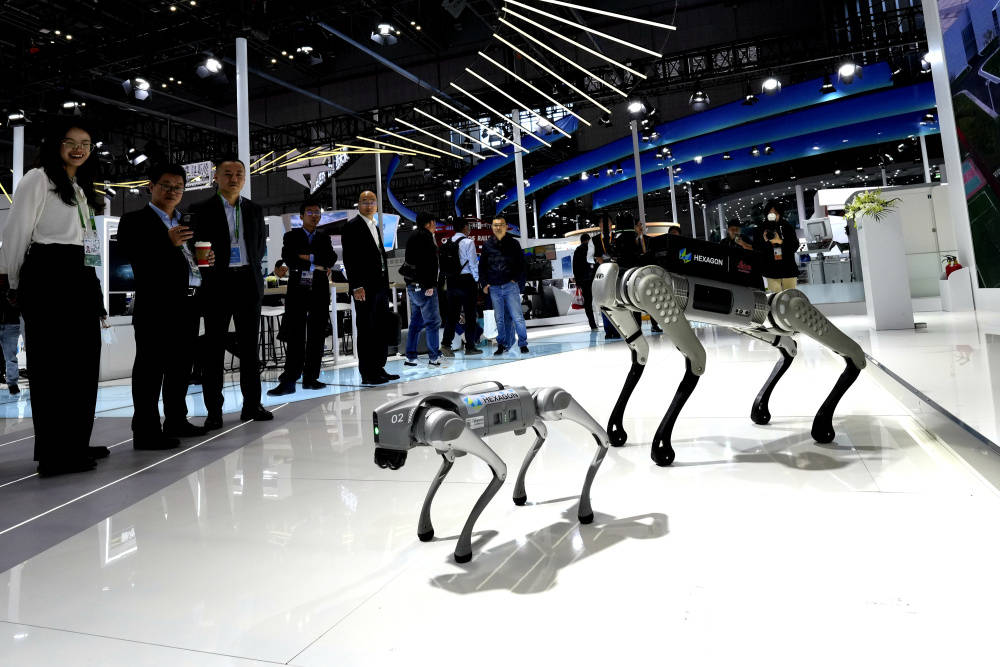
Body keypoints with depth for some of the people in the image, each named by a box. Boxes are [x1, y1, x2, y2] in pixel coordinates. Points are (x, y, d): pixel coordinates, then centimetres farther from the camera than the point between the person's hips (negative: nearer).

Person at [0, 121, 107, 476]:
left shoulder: (83, 189, 24)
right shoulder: (38, 179, 0)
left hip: (81, 280, 8)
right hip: (48, 276, -8)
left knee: (85, 363, 7)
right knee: (51, 364, -6)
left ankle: (76, 444, 17)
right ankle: (54, 455, -1)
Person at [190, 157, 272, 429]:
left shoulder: (254, 210, 13)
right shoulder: (202, 209, 2)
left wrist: (252, 267, 7)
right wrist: (208, 267, -12)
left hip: (249, 283, 3)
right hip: (218, 283, -3)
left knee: (249, 346, 7)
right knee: (214, 348, 0)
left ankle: (252, 404, 14)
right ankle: (214, 411, 6)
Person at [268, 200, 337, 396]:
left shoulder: (324, 237, 18)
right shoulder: (291, 236, 11)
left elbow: (332, 258, 1)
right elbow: (288, 259, -6)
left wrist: (308, 257, -9)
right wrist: (316, 266, -7)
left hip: (320, 291, 3)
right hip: (297, 289, -3)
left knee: (317, 335, 2)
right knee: (294, 335, -8)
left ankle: (310, 377, 8)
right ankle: (289, 381, -10)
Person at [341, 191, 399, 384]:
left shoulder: (376, 228, 21)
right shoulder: (352, 226, -5)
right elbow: (349, 258, -12)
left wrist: (386, 285, 16)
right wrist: (356, 286, -20)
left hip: (380, 286, 8)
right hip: (364, 288, -8)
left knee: (382, 330, 10)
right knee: (366, 330, -4)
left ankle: (379, 369, 18)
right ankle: (367, 373, 1)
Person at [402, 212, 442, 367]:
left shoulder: (413, 237, 19)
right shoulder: (425, 236, -11)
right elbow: (427, 262, -20)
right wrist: (430, 285, -22)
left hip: (412, 286, 10)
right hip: (423, 286, -10)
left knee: (416, 321, 13)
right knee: (433, 320, -5)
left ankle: (410, 357, 15)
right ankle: (434, 356, -2)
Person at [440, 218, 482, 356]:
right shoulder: (468, 242, -6)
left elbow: (444, 264, 7)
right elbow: (473, 263, -8)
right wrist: (477, 279, 1)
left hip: (452, 281, 5)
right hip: (466, 280, -5)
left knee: (452, 314, 7)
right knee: (470, 315, 3)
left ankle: (446, 344, -2)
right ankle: (470, 347, 7)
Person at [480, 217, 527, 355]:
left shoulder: (513, 244, 5)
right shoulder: (488, 245, 9)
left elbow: (521, 264, 8)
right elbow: (482, 266, 15)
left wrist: (516, 279, -4)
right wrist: (484, 283, 6)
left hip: (510, 286, -2)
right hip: (494, 288, 2)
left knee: (517, 316, -6)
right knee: (499, 318, 6)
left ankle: (523, 343, 4)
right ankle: (502, 345, 16)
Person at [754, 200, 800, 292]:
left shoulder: (787, 226, 3)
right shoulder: (761, 229, 4)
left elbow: (795, 246, -2)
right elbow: (756, 249, 2)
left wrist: (781, 241, -18)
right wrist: (764, 241, -17)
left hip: (789, 270, 0)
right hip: (771, 272, 0)